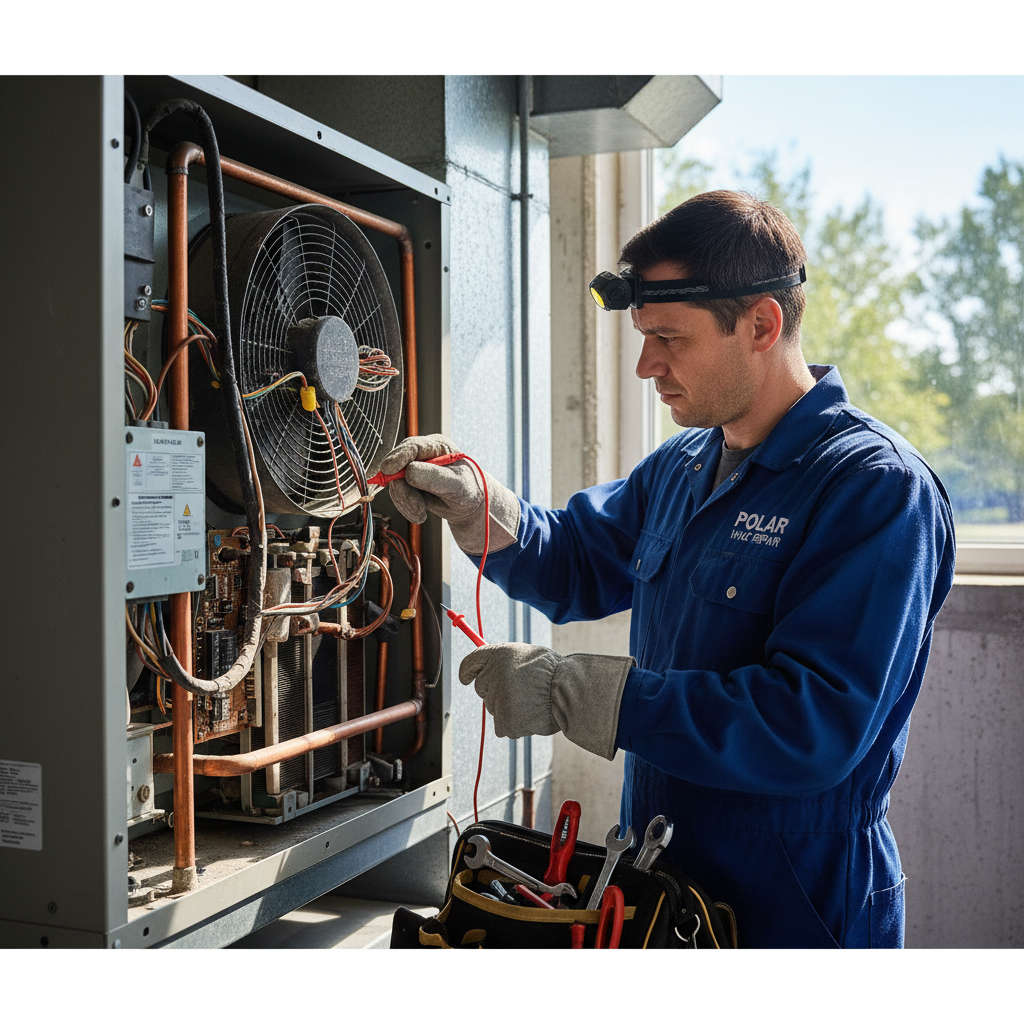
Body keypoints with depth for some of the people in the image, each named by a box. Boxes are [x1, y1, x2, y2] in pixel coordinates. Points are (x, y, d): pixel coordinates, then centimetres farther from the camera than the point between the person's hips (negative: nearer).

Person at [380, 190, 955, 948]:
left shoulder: (877, 488, -22)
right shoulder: (682, 467, 5)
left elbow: (816, 726, -31)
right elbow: (575, 563, 18)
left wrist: (569, 693, -31)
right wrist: (475, 507, -3)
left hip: (796, 916, -7)